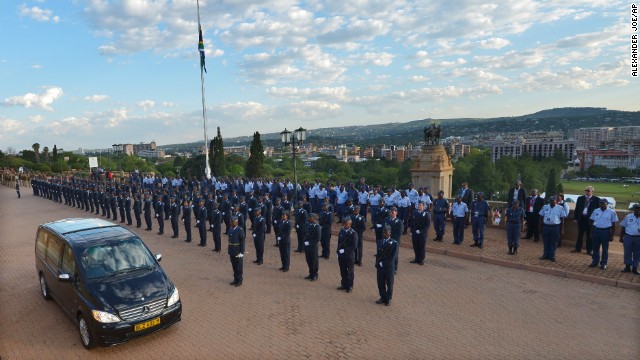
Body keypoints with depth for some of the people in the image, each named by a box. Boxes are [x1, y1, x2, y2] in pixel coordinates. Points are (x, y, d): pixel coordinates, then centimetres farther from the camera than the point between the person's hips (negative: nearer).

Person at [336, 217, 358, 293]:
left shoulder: (353, 233, -13)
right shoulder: (341, 231, 3)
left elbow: (354, 246, -15)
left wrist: (345, 251, -18)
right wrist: (338, 250, 2)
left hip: (349, 256, -5)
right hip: (341, 255, 5)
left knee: (350, 272, 9)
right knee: (343, 271, 14)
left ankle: (350, 286, 20)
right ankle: (344, 284, 28)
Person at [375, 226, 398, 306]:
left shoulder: (394, 243, -9)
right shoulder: (379, 242, 3)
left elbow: (392, 257, -12)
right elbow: (378, 254, 6)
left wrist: (384, 263, -12)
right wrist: (379, 263, -8)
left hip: (389, 267, -3)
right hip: (380, 266, 3)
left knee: (389, 284, 9)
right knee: (380, 284, 11)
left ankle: (388, 299, 22)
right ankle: (383, 297, 27)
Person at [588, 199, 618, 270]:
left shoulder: (612, 212, -4)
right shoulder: (596, 211, 6)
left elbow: (613, 225, -1)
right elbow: (592, 222, 11)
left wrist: (612, 235, -3)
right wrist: (591, 233, 8)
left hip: (606, 231, -3)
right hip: (596, 231, 3)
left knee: (605, 248, 6)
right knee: (595, 248, 10)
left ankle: (603, 263, 16)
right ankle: (595, 262, 21)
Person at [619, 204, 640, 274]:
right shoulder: (628, 217, 4)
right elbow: (623, 228, 7)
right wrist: (621, 237, 4)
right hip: (628, 237, 0)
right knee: (627, 252, 6)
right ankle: (627, 266, 17)